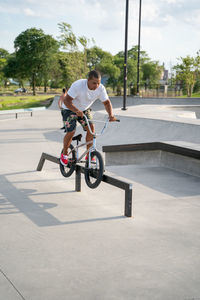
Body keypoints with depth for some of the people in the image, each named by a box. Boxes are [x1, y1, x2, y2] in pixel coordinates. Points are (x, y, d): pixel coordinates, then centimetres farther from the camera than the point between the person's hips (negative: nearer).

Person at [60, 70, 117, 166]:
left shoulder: (101, 88, -20)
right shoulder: (78, 85, -34)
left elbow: (106, 102, -9)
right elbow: (66, 100, -33)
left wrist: (111, 115, -28)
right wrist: (77, 111, -50)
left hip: (84, 109, 4)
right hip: (70, 109, -4)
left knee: (91, 127, -15)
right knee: (71, 132, -17)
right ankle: (64, 154, 9)